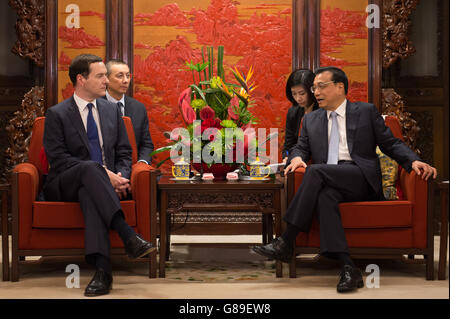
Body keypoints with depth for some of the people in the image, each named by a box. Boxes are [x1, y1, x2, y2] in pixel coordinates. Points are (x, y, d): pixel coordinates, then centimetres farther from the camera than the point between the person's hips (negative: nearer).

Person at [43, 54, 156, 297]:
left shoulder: (111, 111, 16)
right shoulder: (57, 114, 0)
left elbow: (124, 153, 13)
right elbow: (59, 159, -10)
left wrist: (121, 177, -11)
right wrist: (103, 173, -20)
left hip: (106, 182, 3)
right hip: (64, 186, -2)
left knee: (89, 193, -36)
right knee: (89, 168, -37)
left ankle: (101, 266, -51)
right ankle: (128, 237, -50)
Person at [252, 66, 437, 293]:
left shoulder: (367, 112, 14)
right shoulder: (311, 120, 25)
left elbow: (391, 144, 12)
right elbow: (301, 147, 22)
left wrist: (414, 161, -6)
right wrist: (296, 157, -4)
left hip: (361, 180, -3)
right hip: (330, 184, 3)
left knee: (316, 171, -30)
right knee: (324, 195, -35)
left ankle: (286, 242, -29)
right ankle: (348, 268, -43)